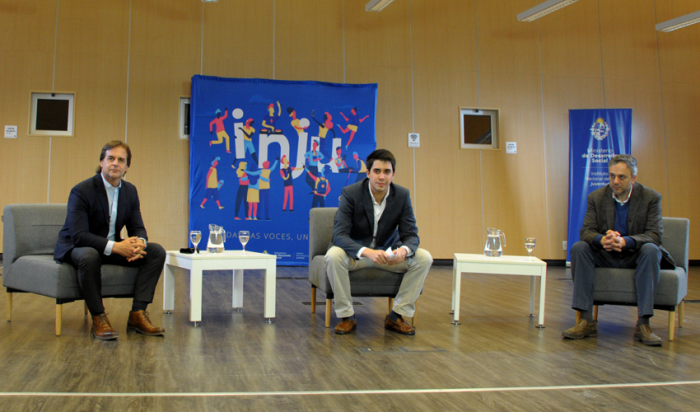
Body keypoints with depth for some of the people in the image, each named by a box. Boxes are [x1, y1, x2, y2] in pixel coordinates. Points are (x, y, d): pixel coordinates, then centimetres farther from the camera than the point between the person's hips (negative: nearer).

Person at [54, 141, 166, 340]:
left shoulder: (130, 191, 2)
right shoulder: (81, 191, -18)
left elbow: (137, 228, 2)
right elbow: (78, 235, -27)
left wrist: (139, 243, -24)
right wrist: (115, 247, -37)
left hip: (113, 246, 6)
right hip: (76, 247, -6)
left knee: (157, 251, -12)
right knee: (89, 256, -41)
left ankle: (138, 314, -15)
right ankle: (98, 319, -25)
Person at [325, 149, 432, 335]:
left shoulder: (402, 195, -8)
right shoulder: (350, 193, -17)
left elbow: (411, 235, -9)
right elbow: (339, 235, -25)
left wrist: (404, 250, -35)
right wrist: (367, 252, -44)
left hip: (388, 252, 3)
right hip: (355, 252, -3)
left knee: (424, 258, -20)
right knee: (333, 256, -35)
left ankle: (396, 316, -8)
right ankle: (346, 316, -16)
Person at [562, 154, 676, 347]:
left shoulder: (651, 197, -7)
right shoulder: (596, 197, -1)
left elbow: (655, 235, -16)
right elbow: (586, 231, -9)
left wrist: (625, 241, -36)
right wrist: (602, 239, -34)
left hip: (636, 256, -2)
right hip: (606, 256, 2)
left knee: (650, 250, -33)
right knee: (579, 247, -24)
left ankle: (643, 324, -32)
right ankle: (586, 321, -27)